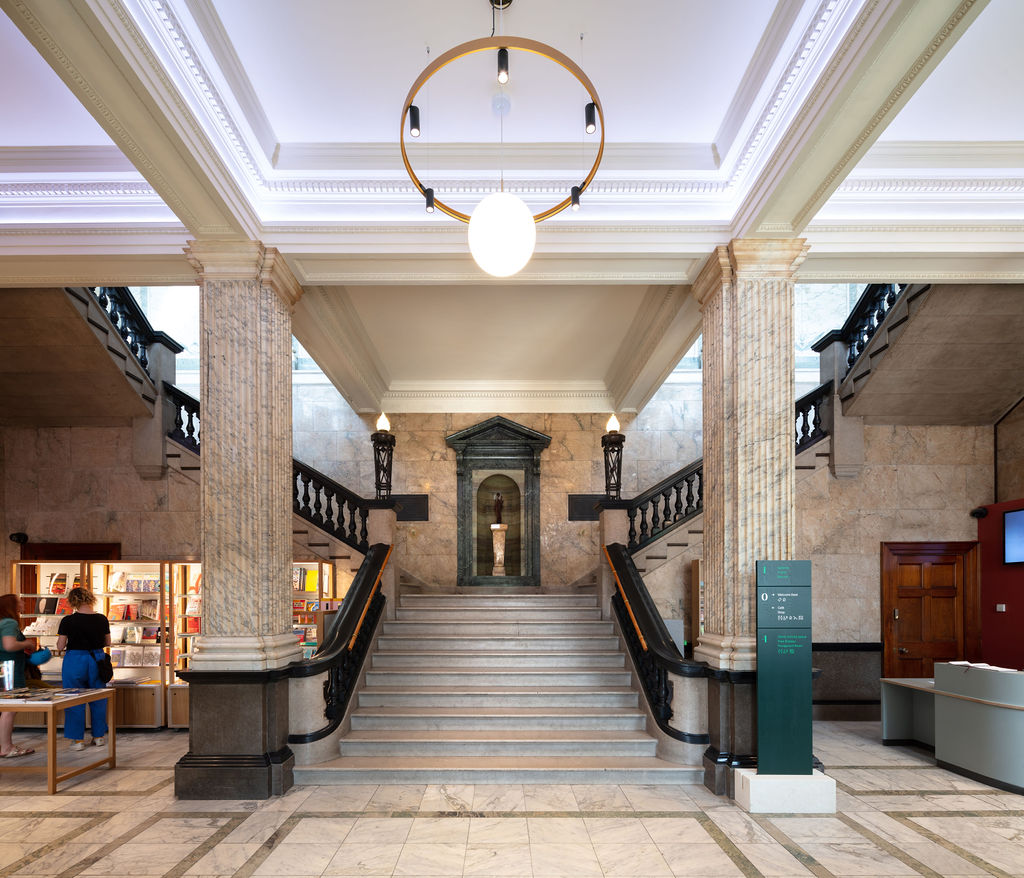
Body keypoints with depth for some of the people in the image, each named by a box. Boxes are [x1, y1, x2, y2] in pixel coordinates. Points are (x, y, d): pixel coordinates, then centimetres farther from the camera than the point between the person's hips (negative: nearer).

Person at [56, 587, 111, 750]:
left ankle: (78, 739, 12)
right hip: (97, 659, 3)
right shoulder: (102, 619, -4)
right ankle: (99, 736, 23)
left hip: (75, 660, -3)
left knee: (75, 700, 9)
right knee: (98, 699, 15)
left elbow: (60, 647, -9)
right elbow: (107, 643, 5)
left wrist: (74, 642, 10)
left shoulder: (68, 621, -12)